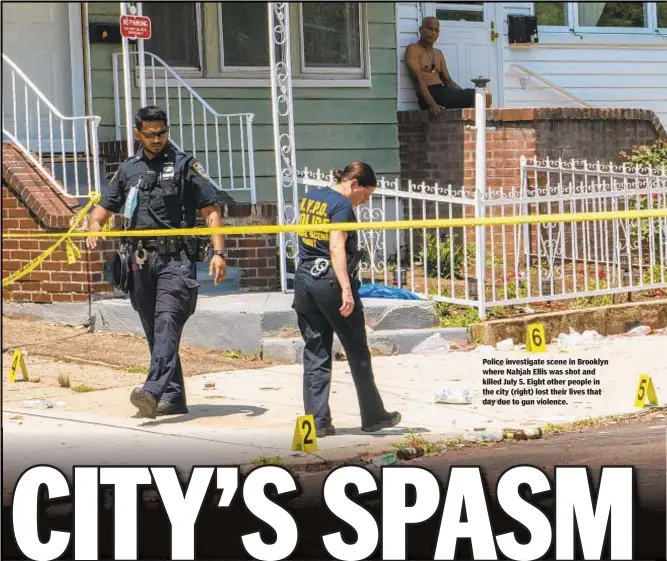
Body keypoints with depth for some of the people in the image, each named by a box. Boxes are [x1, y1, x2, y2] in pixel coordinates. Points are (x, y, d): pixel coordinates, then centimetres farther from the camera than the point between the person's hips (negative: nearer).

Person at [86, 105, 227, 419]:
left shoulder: (184, 166, 4)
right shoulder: (128, 170, 16)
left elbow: (210, 210, 2)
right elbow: (104, 208, 19)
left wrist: (218, 253, -9)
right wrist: (94, 229, -5)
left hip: (176, 259, -5)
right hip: (141, 260, 6)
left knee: (167, 322, -20)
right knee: (153, 331, 8)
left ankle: (154, 391, -34)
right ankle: (173, 398, 15)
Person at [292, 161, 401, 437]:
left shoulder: (309, 197, 12)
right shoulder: (342, 205, -11)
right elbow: (336, 247, -21)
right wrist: (346, 290, -25)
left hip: (304, 278, 7)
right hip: (330, 280, -7)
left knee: (315, 353, 8)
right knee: (357, 352, 6)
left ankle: (317, 421, 4)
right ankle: (373, 416, 13)